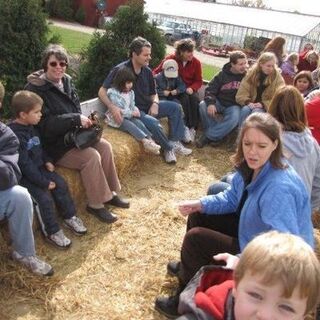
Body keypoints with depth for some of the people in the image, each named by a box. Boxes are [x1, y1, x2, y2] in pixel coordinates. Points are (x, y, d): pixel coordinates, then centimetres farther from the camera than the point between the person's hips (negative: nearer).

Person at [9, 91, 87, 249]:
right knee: (44, 197, -19)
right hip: (24, 175, -9)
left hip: (39, 168, 9)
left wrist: (47, 161, 3)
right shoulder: (15, 135, -24)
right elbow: (25, 164, -26)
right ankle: (52, 232, -1)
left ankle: (69, 216, 17)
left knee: (61, 184, 0)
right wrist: (44, 182, -23)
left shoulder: (30, 128, 6)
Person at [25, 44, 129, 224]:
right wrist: (76, 119, -27)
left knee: (105, 146, -10)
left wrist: (85, 121, -10)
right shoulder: (36, 88, -18)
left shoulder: (67, 81, 5)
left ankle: (109, 192, 5)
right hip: (53, 144, -7)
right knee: (91, 156, -24)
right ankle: (96, 204, -8)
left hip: (73, 135, 8)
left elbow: (76, 109, 13)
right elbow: (45, 124, -24)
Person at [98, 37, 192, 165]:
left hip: (147, 106, 8)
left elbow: (153, 93, 14)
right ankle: (169, 148, -7)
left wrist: (155, 104, -10)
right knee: (153, 122, -33)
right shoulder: (120, 70, -16)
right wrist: (112, 107, -37)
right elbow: (102, 91, -19)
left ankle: (175, 142, -1)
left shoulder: (147, 71, 4)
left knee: (175, 107, -1)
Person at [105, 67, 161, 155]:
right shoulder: (113, 93, -15)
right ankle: (145, 141, -43)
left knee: (139, 122, -20)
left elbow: (132, 105, 12)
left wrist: (136, 110, -12)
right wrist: (132, 113, -22)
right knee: (130, 125, -29)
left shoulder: (131, 92, 8)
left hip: (129, 116, 6)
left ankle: (151, 140, -32)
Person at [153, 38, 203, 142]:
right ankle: (186, 127, -27)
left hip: (189, 89, 2)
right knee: (185, 99, -32)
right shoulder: (170, 59, -11)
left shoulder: (196, 62, -6)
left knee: (195, 99, -30)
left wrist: (192, 88, -22)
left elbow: (198, 81, -1)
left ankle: (193, 128, -23)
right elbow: (156, 72, -2)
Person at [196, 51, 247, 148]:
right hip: (219, 102, 2)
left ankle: (208, 136, -24)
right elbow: (210, 89, -5)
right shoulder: (222, 74, -2)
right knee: (203, 105, -27)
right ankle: (217, 133, -17)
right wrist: (210, 103, -23)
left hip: (234, 106, -1)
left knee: (234, 119, -35)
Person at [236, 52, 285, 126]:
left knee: (256, 112, -33)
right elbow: (241, 94, -2)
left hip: (267, 107, -2)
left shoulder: (277, 77, -4)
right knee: (245, 110, -31)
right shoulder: (251, 73, 1)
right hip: (251, 104, 2)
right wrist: (248, 102, -21)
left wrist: (263, 104, -21)